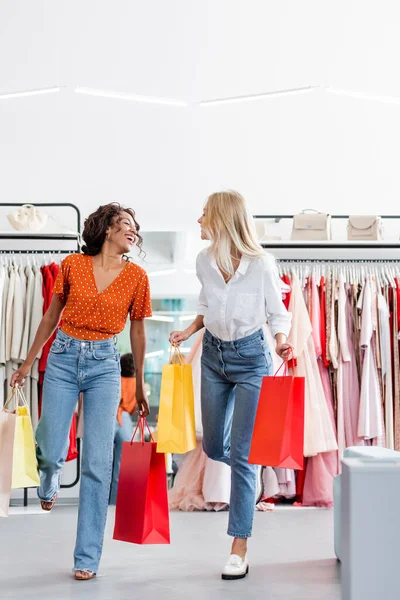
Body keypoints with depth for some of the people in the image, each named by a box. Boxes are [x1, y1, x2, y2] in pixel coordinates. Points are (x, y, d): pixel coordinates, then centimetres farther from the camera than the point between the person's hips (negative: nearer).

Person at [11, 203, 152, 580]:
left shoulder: (136, 277, 0)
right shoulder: (72, 265, 0)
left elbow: (137, 332, 9)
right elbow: (52, 316, 10)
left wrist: (140, 387, 14)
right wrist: (28, 363, 14)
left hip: (104, 364, 0)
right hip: (63, 357, 0)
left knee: (98, 463, -4)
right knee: (51, 451, 0)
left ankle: (87, 558, 6)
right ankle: (50, 479, 41)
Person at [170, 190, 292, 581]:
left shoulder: (261, 264, -17)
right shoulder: (204, 261, -3)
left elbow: (277, 314, -6)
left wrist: (281, 342, -24)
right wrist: (188, 332, -2)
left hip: (250, 358, -5)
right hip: (213, 354, 5)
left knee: (241, 454, -6)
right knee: (213, 447, 14)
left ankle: (239, 548, 3)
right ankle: (254, 467, 49)